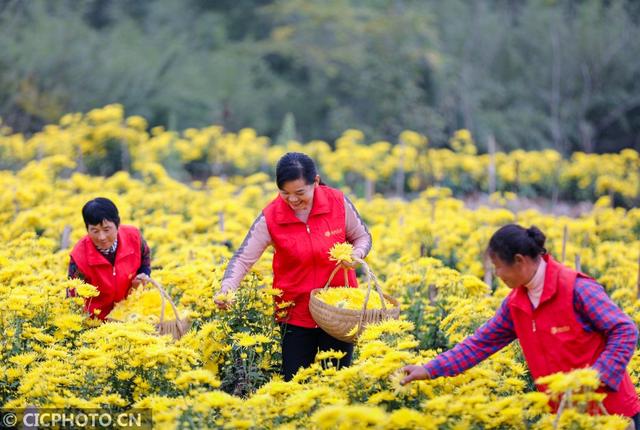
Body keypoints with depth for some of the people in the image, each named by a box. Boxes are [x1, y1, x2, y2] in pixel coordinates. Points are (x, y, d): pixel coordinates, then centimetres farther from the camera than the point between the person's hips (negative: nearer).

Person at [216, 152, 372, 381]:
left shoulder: (338, 203, -11)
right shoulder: (270, 218, -13)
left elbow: (362, 237, 5)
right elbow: (243, 258, -12)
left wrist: (356, 255, -18)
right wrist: (226, 290, -30)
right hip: (296, 314, 0)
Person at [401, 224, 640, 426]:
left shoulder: (577, 288, -18)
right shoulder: (515, 303, 3)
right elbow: (481, 343, 7)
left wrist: (596, 379, -25)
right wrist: (430, 370, 1)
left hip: (611, 409, -6)